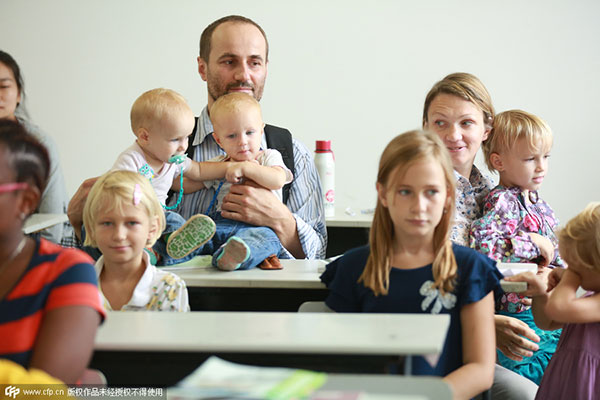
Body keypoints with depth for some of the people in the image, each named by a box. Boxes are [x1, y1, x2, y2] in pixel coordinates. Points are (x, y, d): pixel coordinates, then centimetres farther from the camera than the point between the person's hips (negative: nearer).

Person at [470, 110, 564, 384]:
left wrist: (554, 272, -5)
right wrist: (533, 243, -19)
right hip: (517, 312, -8)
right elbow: (480, 243, -29)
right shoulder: (503, 201, -12)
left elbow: (560, 257, 18)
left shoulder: (540, 205, 14)